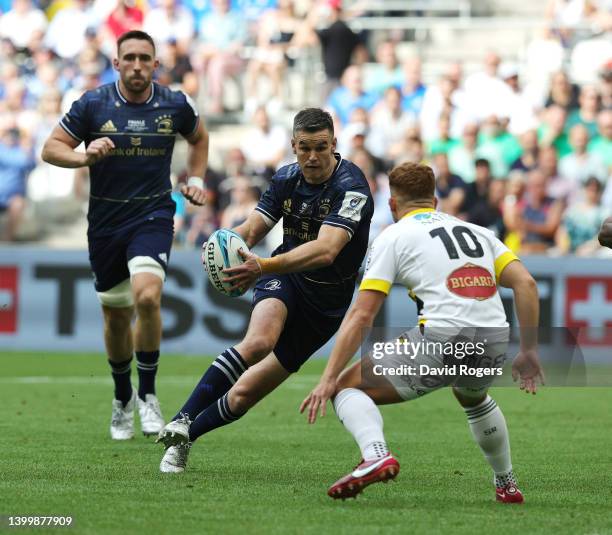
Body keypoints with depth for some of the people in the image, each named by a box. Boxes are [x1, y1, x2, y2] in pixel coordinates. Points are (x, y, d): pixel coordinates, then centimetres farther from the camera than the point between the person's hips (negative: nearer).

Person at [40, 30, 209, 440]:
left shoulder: (174, 105, -1)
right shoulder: (92, 105, -6)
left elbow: (199, 138, 20)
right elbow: (51, 148, -2)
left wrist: (196, 179, 10)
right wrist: (84, 157, -20)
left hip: (154, 215, -1)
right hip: (106, 220, 1)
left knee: (147, 297, -25)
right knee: (116, 315, 10)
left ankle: (147, 395, -9)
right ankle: (123, 399, 33)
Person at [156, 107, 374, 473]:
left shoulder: (351, 187, -23)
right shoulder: (287, 179, -3)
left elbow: (325, 250, -37)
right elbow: (252, 229, -2)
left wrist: (264, 266, -50)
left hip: (325, 300, -2)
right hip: (283, 279, 2)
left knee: (245, 393, -2)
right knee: (259, 342, -33)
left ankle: (184, 437, 21)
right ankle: (181, 422, -31)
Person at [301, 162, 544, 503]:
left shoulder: (394, 236, 9)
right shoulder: (476, 231, 23)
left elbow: (361, 316, 1)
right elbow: (526, 284, 11)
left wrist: (329, 379, 1)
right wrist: (529, 352, 17)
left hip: (442, 339, -6)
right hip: (494, 344, 6)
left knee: (347, 387, 8)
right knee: (473, 397, 41)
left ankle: (376, 455, -19)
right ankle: (507, 484, 42)